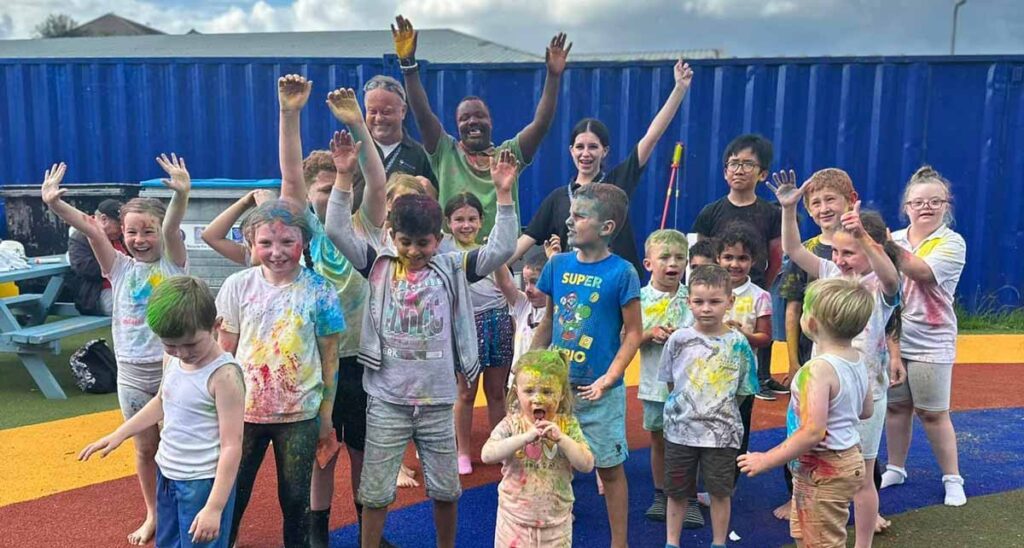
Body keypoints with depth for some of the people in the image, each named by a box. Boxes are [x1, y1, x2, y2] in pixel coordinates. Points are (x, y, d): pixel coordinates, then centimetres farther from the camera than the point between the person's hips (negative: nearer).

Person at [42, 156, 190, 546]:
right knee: (145, 448, 16)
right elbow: (91, 229, -14)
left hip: (172, 367, -3)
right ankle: (153, 514, 35)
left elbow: (172, 226, -25)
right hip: (132, 372, 3)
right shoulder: (120, 268, 0)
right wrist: (55, 204, -28)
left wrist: (181, 195, -42)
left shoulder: (173, 263, -6)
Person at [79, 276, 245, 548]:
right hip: (167, 474, 8)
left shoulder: (224, 375, -25)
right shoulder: (172, 359, -1)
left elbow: (232, 446, -23)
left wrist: (214, 508, -24)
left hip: (203, 482, -8)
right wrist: (119, 434, 17)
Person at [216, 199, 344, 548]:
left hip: (300, 415, -1)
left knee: (296, 497, 13)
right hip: (244, 410, 2)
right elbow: (224, 351, 2)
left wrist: (326, 414, -1)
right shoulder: (238, 286, -5)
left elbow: (329, 357, -4)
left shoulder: (319, 290, -10)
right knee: (232, 492, 17)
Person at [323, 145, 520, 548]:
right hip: (387, 401, -1)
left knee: (445, 489, 16)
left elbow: (501, 250, -8)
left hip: (437, 400, 1)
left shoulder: (452, 268, -1)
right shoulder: (379, 264, -1)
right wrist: (344, 176, -17)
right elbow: (337, 230, -9)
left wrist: (503, 194, -16)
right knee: (375, 491, 10)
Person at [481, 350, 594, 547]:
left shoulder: (568, 426, -7)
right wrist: (525, 437, -33)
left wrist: (560, 438, -27)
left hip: (555, 521, 1)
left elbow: (587, 465, -14)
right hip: (515, 518, -1)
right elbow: (487, 455, -25)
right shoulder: (511, 424, -11)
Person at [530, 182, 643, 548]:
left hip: (598, 391, -4)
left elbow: (634, 333, -8)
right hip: (556, 384, 4)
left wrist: (608, 379, -15)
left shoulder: (622, 273, -12)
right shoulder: (558, 264, 1)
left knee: (610, 467, 10)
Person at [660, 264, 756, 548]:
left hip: (722, 431, -1)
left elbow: (742, 391, 1)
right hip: (680, 428, 1)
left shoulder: (738, 343, -7)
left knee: (720, 491, 14)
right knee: (677, 491, 14)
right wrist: (685, 407, 4)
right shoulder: (678, 339, -6)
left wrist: (718, 409, 1)